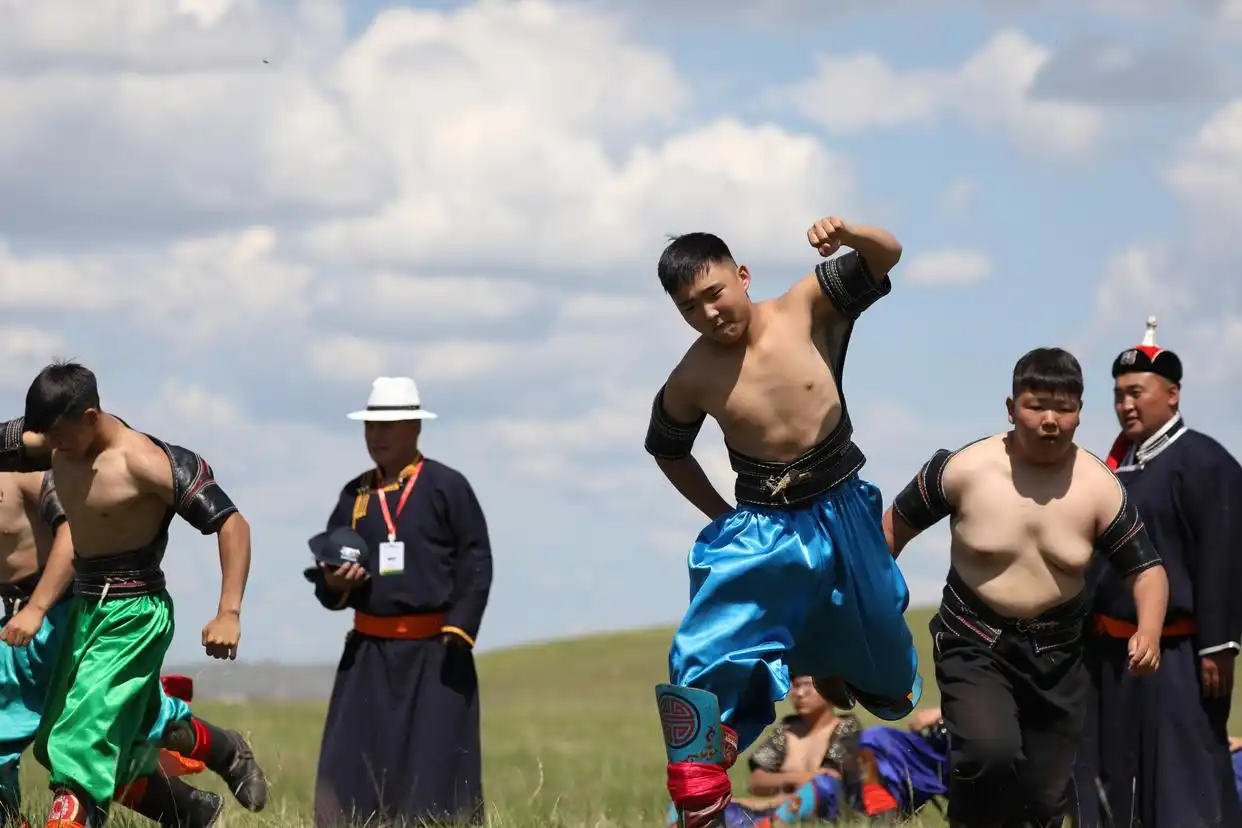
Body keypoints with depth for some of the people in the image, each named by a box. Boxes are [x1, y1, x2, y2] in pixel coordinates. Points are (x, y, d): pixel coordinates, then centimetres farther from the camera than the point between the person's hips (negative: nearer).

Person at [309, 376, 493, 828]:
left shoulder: (448, 487, 0)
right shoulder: (354, 496, 14)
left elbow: (476, 563, -4)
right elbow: (329, 571, 19)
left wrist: (458, 630, -14)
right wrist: (333, 583, -5)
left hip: (434, 652, -4)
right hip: (369, 652, 4)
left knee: (435, 764, -4)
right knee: (352, 768, -1)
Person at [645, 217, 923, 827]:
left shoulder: (807, 310, -13)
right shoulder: (691, 381, -11)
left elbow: (886, 257, -21)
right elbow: (667, 450, 9)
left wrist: (848, 235, -42)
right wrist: (721, 515, 6)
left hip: (843, 517, 1)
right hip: (761, 535, -1)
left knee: (889, 681, 18)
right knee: (701, 666, -20)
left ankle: (827, 663, 55)